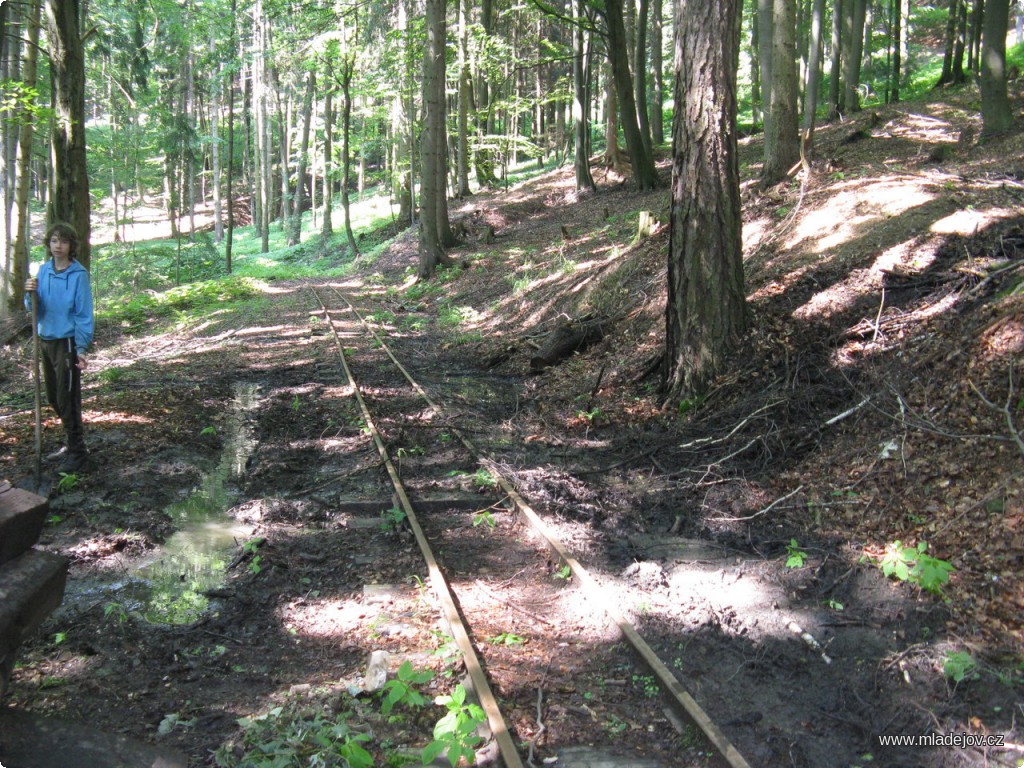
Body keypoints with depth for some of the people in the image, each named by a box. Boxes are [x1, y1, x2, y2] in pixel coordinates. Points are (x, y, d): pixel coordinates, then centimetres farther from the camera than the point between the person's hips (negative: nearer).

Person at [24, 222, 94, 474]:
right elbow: (35, 308, 5)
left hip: (67, 342, -7)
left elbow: (84, 314, -13)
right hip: (45, 340, 7)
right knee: (54, 399, 16)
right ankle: (71, 443, 32)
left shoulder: (78, 274, -13)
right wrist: (31, 294, -17)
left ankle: (78, 456, 5)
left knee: (68, 400, -3)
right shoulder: (44, 271, 4)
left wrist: (82, 349, -17)